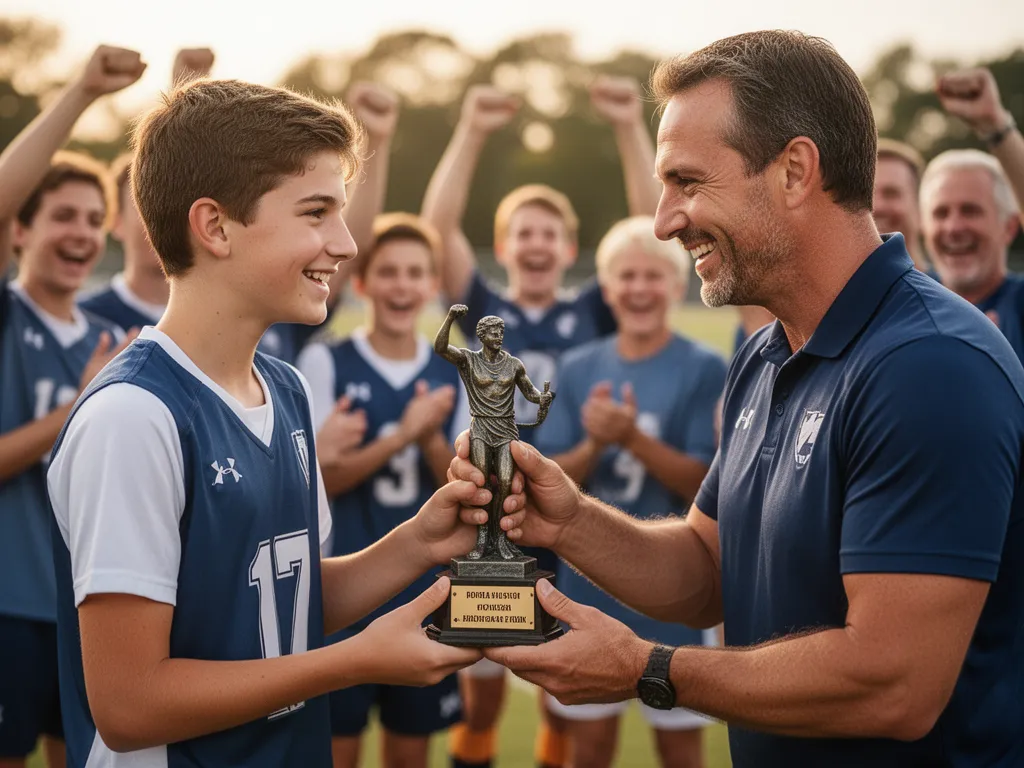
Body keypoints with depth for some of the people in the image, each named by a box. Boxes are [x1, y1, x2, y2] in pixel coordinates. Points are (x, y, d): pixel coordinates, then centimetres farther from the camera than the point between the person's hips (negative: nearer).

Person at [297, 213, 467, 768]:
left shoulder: (452, 376, 6)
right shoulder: (326, 363, -5)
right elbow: (317, 478, -9)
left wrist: (431, 439, -16)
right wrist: (400, 435, -21)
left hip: (426, 589, 3)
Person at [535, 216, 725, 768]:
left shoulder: (704, 369, -7)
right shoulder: (578, 368, 3)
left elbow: (705, 487, -12)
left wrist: (634, 437, -25)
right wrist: (595, 444, -19)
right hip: (589, 582, 3)